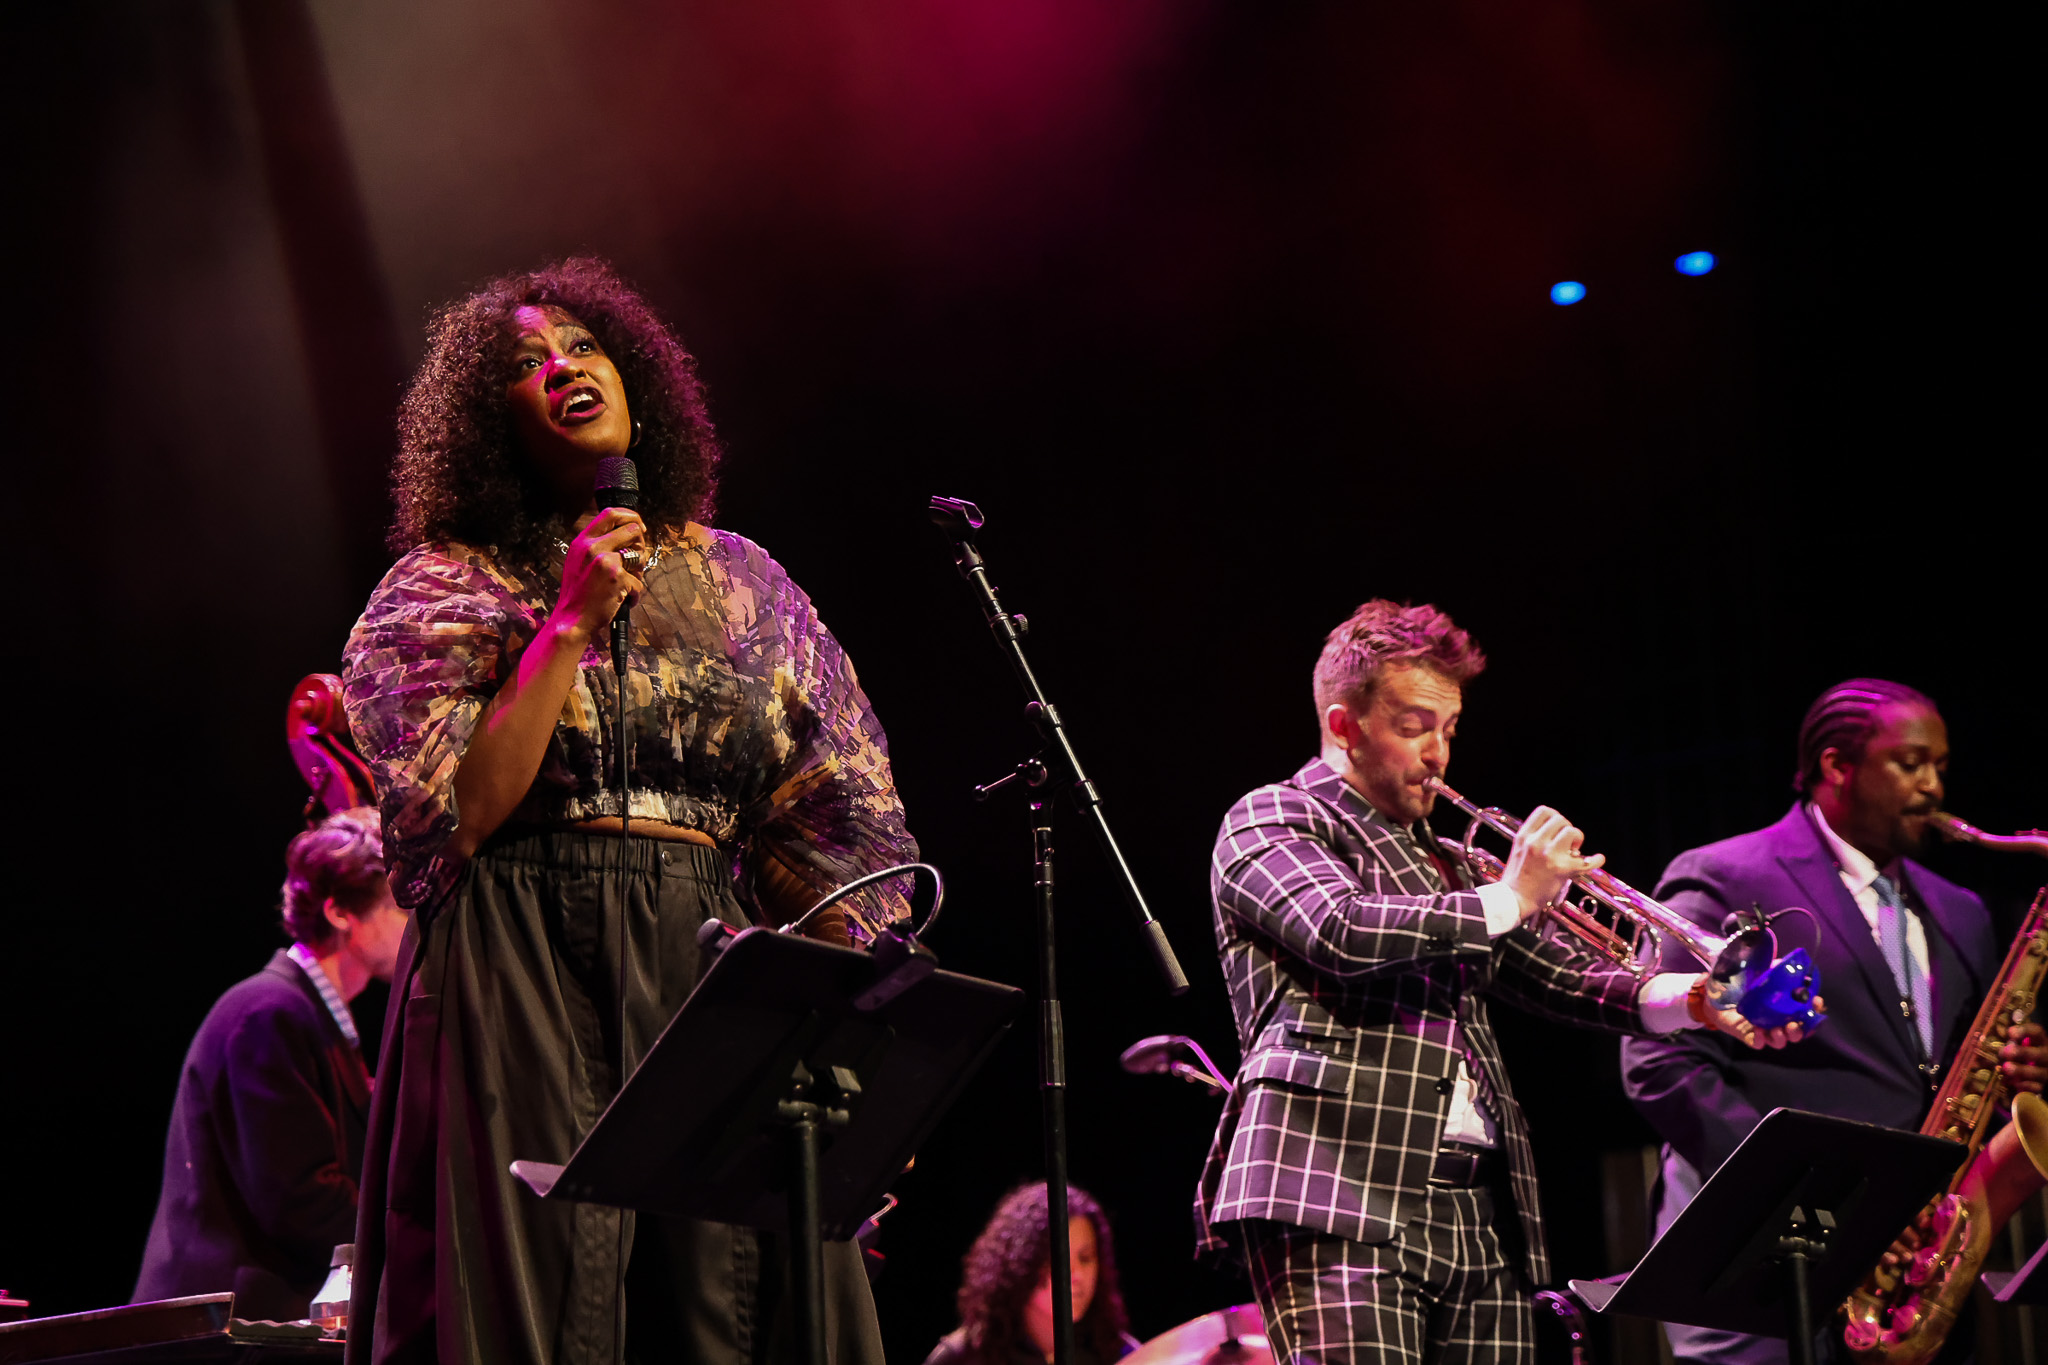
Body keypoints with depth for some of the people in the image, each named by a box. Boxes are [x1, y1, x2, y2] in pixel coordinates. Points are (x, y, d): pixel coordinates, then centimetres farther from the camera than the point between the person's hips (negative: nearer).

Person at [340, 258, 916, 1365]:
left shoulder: (737, 581, 15)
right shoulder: (448, 588, 6)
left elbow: (823, 826, 13)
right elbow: (458, 813, -8)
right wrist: (570, 625, -9)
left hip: (714, 981, 3)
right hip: (527, 983, -3)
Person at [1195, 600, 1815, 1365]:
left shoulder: (1444, 864, 28)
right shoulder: (1271, 821, 6)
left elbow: (1556, 975, 19)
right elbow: (1342, 931, -13)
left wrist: (1691, 1000, 0)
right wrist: (1508, 898, -5)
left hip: (1480, 1214, 7)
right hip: (1341, 1196, -7)